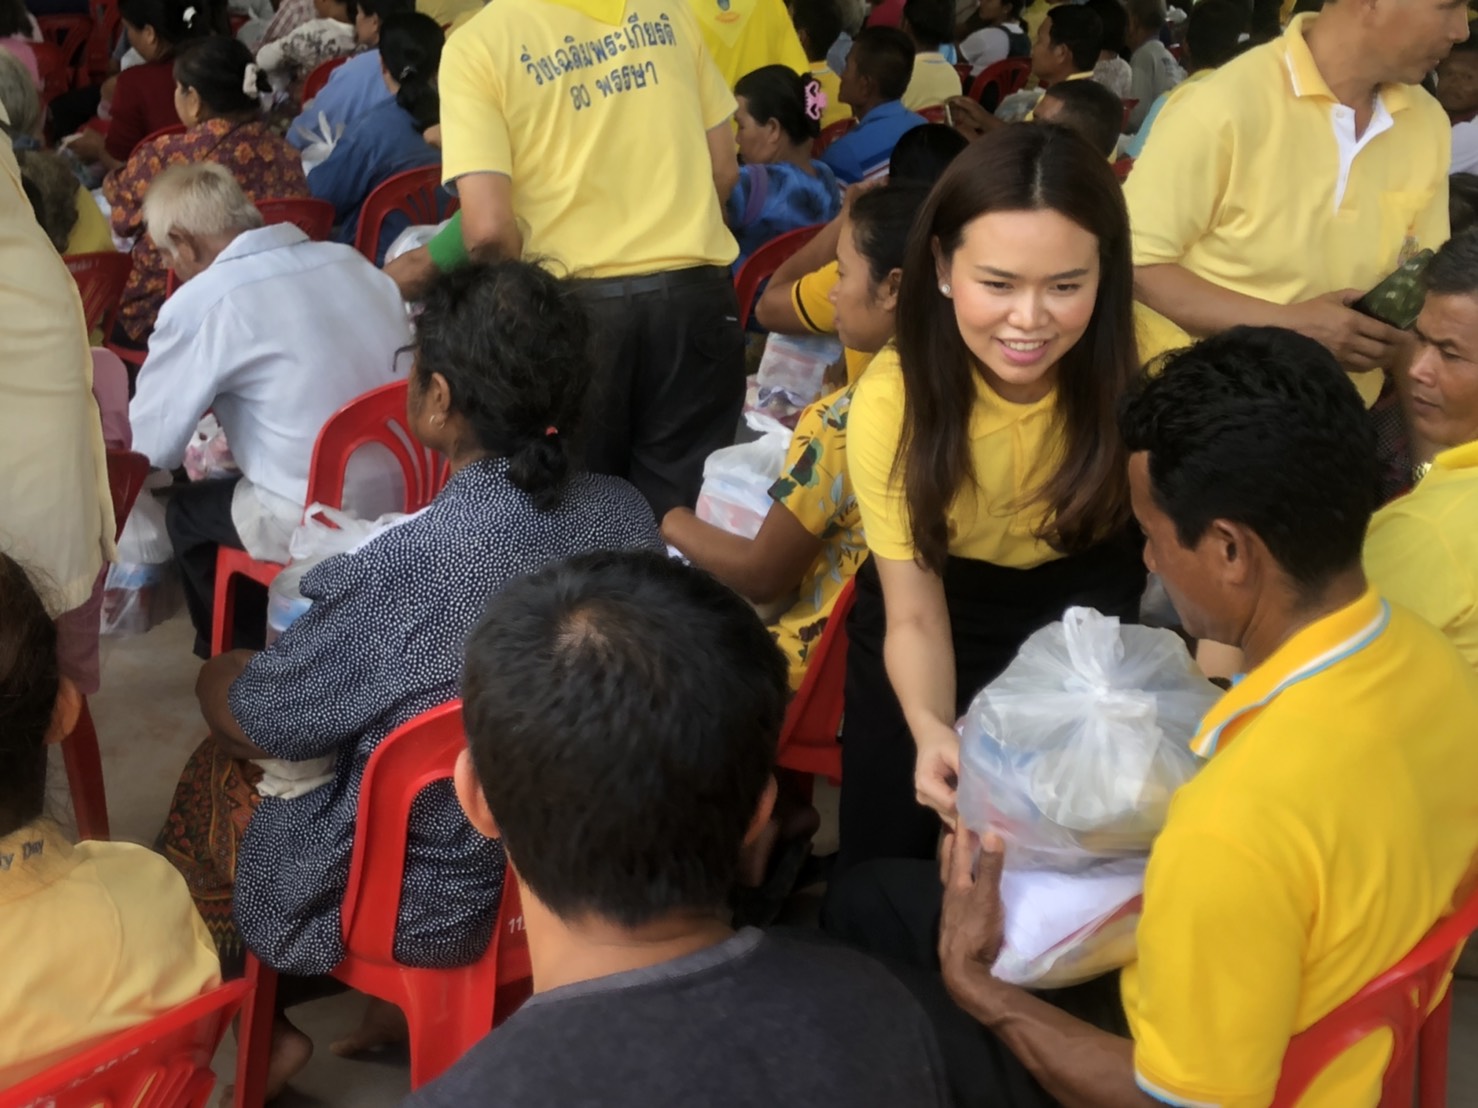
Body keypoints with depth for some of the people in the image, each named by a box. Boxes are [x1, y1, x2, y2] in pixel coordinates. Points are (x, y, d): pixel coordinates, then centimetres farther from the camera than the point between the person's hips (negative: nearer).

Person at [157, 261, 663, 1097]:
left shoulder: (407, 568, -33)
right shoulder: (629, 515, -15)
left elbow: (256, 722, -15)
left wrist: (219, 676, 8)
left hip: (432, 908, -6)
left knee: (210, 776, 20)